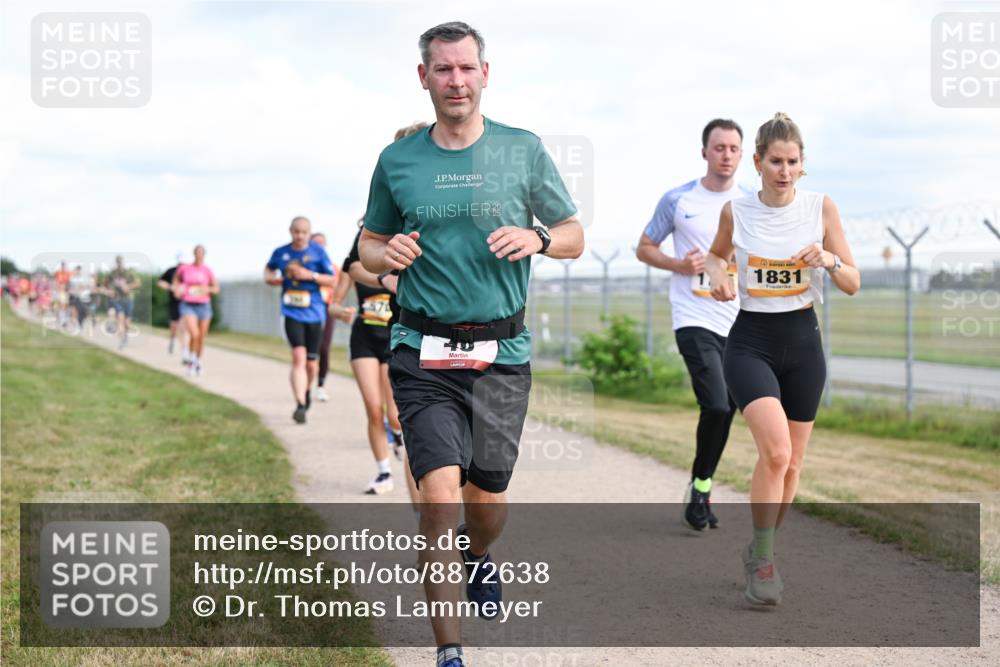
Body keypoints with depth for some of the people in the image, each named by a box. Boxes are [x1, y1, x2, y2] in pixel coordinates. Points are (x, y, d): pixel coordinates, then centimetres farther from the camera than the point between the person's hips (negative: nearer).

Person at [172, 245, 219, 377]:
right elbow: (176, 277, 20)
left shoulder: (207, 271, -1)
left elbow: (216, 288, 7)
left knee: (201, 337, 7)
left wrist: (208, 289, -13)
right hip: (188, 305, -2)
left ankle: (199, 362, 30)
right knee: (194, 334, -19)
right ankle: (192, 360, 5)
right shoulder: (184, 268, -2)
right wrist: (176, 289, 4)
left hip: (204, 305, 2)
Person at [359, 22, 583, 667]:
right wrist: (389, 255, -8)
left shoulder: (524, 150, 3)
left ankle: (479, 558, 49)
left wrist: (536, 238, -12)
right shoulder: (397, 160, 4)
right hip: (424, 355, -1)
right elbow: (369, 244, 16)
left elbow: (574, 236, 10)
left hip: (502, 354, 1)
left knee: (488, 501, 12)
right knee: (440, 497, -14)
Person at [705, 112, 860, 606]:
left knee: (791, 463, 9)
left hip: (802, 342, 2)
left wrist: (830, 260, -20)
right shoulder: (735, 212, -4)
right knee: (775, 449, -22)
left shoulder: (822, 208, -3)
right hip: (750, 342, -2)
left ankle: (761, 553, 31)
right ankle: (762, 559, -7)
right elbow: (715, 255, 17)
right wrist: (718, 276, -5)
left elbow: (853, 284, 1)